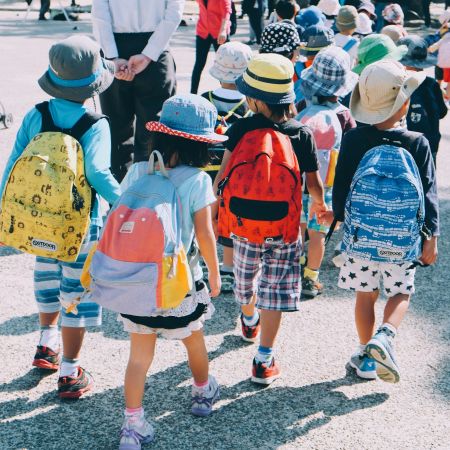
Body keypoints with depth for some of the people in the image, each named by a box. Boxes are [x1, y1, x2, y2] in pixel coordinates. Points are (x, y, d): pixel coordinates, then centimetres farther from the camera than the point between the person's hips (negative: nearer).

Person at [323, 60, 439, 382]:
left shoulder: (353, 140, -9)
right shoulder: (418, 143, -11)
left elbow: (341, 186, -2)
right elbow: (428, 192, -8)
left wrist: (340, 216, 17)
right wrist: (431, 236, 0)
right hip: (403, 237, -1)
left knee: (366, 295, 15)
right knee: (401, 293, 16)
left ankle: (366, 357, 22)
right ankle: (385, 336, -10)